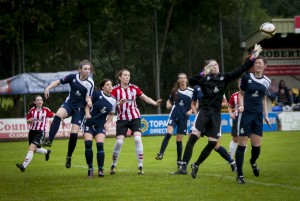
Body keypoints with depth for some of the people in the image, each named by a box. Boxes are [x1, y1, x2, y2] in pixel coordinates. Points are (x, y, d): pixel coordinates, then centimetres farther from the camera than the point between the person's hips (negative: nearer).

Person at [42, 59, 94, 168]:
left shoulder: (90, 83, -8)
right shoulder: (73, 77, -4)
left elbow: (88, 98, -8)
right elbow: (59, 82, 5)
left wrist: (89, 102, -32)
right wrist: (48, 88, -9)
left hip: (80, 108, -1)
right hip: (69, 103, 1)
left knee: (74, 133, -9)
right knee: (58, 115, -34)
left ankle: (69, 157, 11)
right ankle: (49, 140, -38)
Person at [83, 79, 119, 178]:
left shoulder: (113, 101, 4)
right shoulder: (97, 94, -4)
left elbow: (111, 114, 17)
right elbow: (88, 105, 4)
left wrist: (107, 123, 1)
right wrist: (87, 113, -14)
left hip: (100, 125, 1)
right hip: (89, 123, -1)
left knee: (100, 145, -16)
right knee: (88, 144, -16)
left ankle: (100, 169, -8)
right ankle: (90, 169, -2)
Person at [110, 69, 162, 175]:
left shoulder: (134, 88, 3)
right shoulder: (115, 90, -4)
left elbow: (145, 98, 7)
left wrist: (155, 103, -8)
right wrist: (119, 103, -26)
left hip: (134, 117, 1)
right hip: (122, 119, -1)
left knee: (138, 139, -16)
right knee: (119, 141, -10)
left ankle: (140, 166, -10)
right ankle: (113, 165, 11)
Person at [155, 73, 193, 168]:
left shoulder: (191, 91, -1)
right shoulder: (175, 90, 4)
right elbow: (170, 100, 17)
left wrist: (191, 110, -11)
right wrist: (168, 104, -5)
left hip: (184, 117, 0)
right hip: (174, 115, 0)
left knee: (179, 139, 3)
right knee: (168, 133, -23)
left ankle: (179, 160, 15)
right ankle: (161, 154, -24)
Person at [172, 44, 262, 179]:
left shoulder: (224, 78, 8)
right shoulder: (204, 78, 1)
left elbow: (240, 70, 3)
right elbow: (192, 81, -16)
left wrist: (253, 57, -3)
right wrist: (203, 73, -27)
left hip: (216, 113, 3)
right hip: (204, 110, -3)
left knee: (213, 142, -4)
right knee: (194, 136, -20)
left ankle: (196, 165, 13)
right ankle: (183, 166, -23)